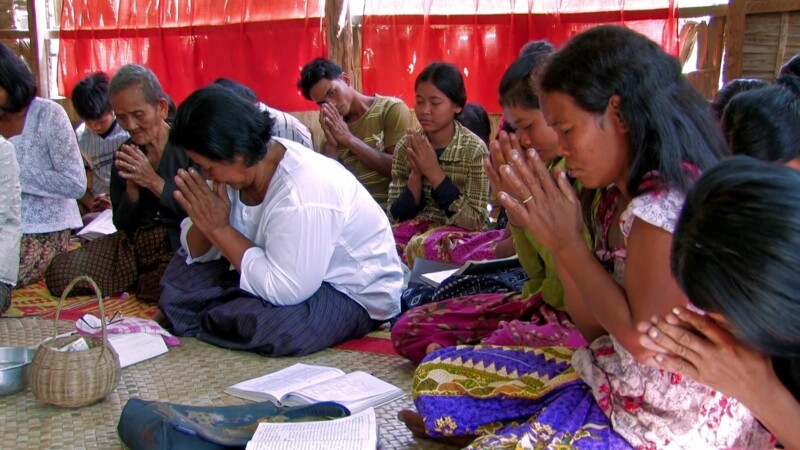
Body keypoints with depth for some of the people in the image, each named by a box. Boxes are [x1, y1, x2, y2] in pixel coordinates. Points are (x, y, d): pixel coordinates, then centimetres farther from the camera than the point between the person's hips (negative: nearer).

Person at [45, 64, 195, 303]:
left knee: (162, 286, -39)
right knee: (59, 273, -12)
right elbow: (123, 225, 13)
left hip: (182, 245, -5)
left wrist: (154, 182, -15)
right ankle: (144, 280, 5)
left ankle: (145, 282, -2)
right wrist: (132, 187, -6)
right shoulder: (125, 154, 12)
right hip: (134, 245, 6)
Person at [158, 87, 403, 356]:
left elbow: (282, 291, -36)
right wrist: (205, 223, -24)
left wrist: (220, 228, -29)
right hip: (289, 274, 8)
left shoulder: (301, 194, -33)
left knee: (262, 323, -32)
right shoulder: (240, 171, -7)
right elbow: (198, 254, 0)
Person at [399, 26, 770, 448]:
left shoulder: (668, 203, -23)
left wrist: (566, 241, -18)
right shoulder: (621, 197, 4)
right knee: (438, 373, 6)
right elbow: (595, 326, 5)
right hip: (608, 379, 9)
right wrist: (548, 230, -5)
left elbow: (643, 339, -23)